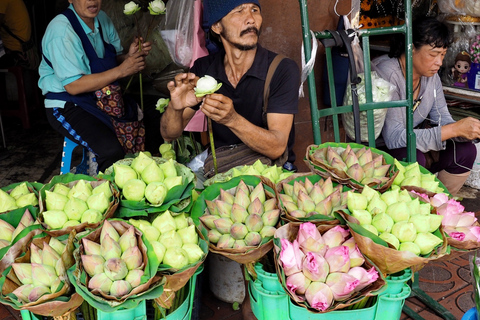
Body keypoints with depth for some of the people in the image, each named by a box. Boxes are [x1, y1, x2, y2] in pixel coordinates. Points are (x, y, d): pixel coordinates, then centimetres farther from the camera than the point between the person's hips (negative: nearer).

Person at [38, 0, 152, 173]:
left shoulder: (102, 19, 4)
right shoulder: (61, 29, -19)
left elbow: (115, 58, 11)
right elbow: (73, 86, -23)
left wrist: (130, 56, -13)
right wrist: (121, 70, -25)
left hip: (103, 98, 8)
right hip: (67, 106, -7)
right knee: (112, 151, -30)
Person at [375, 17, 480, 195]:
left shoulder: (431, 75, -2)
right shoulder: (387, 75, -27)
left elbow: (443, 120, -1)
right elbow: (394, 138, -33)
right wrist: (455, 129, -33)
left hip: (413, 144, 7)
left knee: (466, 150, -11)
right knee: (414, 159, -34)